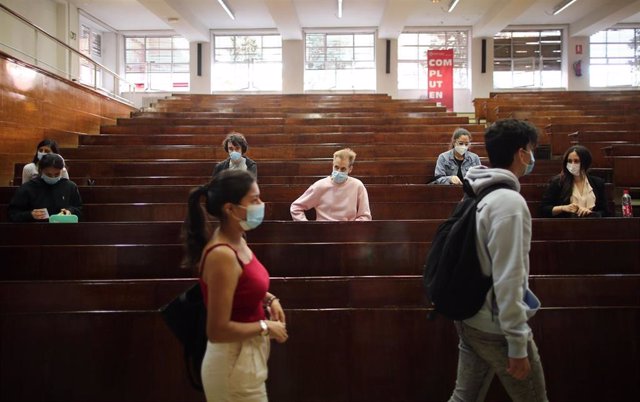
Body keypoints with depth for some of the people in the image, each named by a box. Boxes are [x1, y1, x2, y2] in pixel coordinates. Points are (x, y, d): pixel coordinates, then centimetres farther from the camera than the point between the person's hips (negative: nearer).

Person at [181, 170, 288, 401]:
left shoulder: (236, 240, -1)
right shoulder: (222, 255, -27)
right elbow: (217, 330, -26)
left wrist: (268, 299, 2)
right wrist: (265, 327, -16)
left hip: (247, 354, 9)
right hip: (233, 362, -9)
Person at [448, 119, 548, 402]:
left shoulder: (479, 195, 6)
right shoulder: (510, 202, -21)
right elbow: (508, 279, -24)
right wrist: (518, 344, -19)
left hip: (470, 319, 8)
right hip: (497, 328, -8)